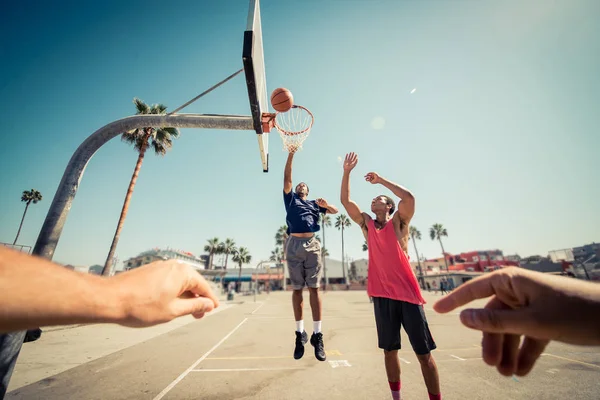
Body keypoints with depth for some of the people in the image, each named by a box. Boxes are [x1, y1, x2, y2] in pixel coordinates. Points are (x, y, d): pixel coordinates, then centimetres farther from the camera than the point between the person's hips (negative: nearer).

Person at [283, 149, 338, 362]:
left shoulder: (314, 203, 23)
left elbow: (335, 210, 18)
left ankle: (317, 334, 3)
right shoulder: (290, 199, 21)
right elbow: (287, 178, 11)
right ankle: (300, 333, 12)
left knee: (314, 288, -3)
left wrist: (326, 204, -3)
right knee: (297, 289, 3)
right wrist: (290, 155, 6)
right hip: (294, 244, 0)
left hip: (312, 244, 1)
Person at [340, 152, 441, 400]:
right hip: (381, 295, 3)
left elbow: (409, 197, -19)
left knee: (424, 354, 7)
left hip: (407, 293, -3)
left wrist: (381, 180, -9)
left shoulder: (398, 222, 0)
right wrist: (347, 172, -1)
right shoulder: (367, 225, 8)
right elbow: (345, 201, 2)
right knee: (389, 351, 14)